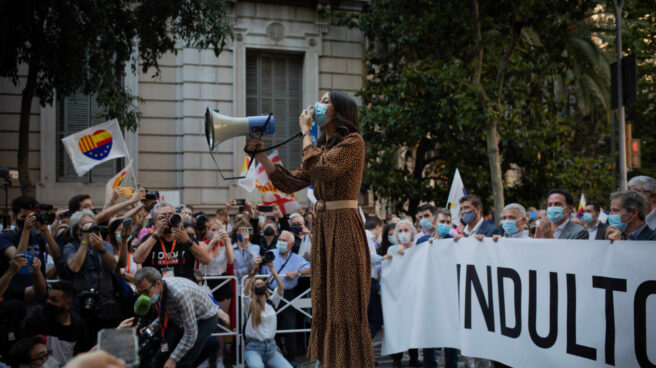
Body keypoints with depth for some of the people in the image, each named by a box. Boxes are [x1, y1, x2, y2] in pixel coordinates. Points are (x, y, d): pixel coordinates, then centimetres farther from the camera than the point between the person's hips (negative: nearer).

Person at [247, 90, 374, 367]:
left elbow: (320, 169, -22)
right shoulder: (322, 146, 18)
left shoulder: (353, 142, -7)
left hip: (343, 226, -8)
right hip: (322, 226, 8)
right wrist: (260, 155, 6)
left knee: (345, 303, -6)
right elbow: (291, 182, 12)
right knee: (325, 303, 10)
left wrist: (306, 131, -10)